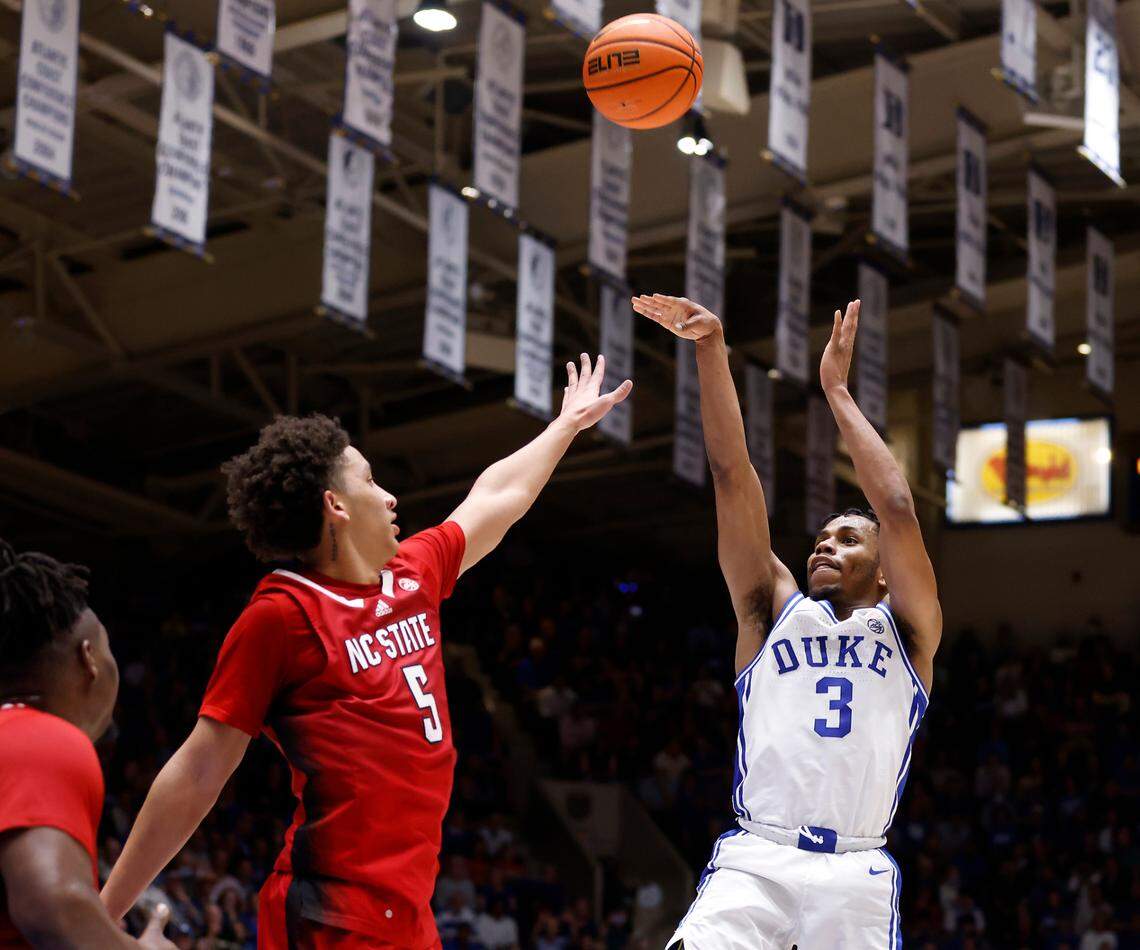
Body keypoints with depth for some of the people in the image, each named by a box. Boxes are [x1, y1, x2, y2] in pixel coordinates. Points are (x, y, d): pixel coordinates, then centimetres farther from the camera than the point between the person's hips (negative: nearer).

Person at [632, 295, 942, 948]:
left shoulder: (906, 631, 15)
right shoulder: (775, 612, 19)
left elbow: (897, 510, -1)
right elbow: (733, 477, 11)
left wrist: (837, 390, 5)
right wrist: (711, 350, 3)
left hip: (856, 873, 0)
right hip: (755, 859, 0)